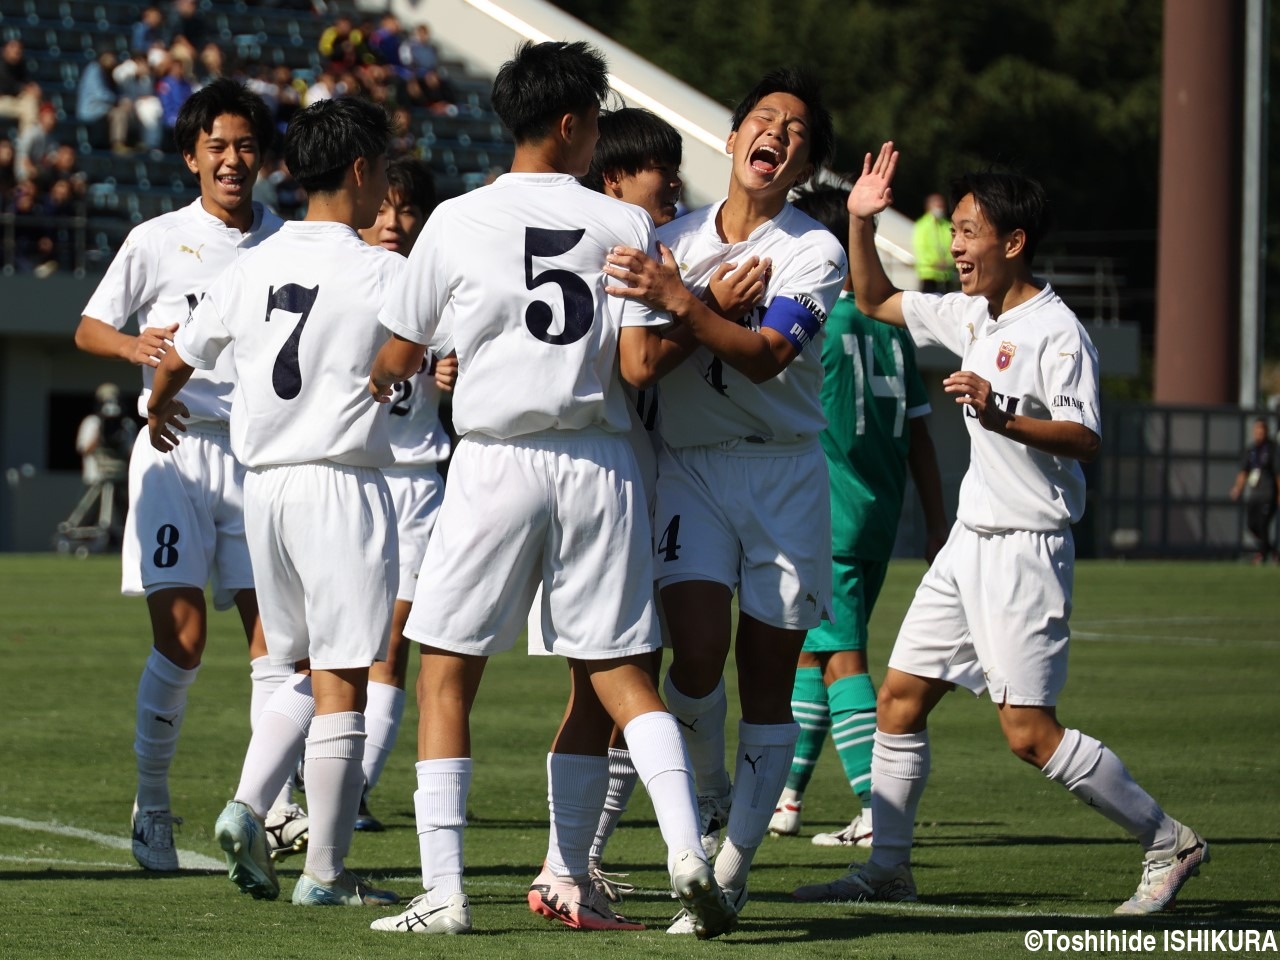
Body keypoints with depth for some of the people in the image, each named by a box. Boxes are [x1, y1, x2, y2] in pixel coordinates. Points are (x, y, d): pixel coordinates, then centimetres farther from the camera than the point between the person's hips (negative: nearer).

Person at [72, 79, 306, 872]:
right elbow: (88, 328, 6)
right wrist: (134, 345, -15)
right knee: (183, 635, -9)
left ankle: (270, 805, 2)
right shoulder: (157, 241, 1)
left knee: (274, 630, -4)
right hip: (177, 449, -3)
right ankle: (152, 802, 5)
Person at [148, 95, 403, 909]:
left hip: (265, 484, 6)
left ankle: (249, 805, 0)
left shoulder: (254, 267, 7)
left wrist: (159, 408, 39)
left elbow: (178, 360, 19)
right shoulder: (383, 274, -10)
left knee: (305, 669, 19)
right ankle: (325, 873, 0)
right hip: (342, 484, -6)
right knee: (341, 681, -2)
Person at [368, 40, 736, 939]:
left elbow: (398, 360, 7)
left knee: (447, 674, 6)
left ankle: (443, 891, -2)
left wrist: (377, 385, 29)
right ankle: (688, 850, -7)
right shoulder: (625, 225, 1)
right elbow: (640, 364, -5)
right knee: (615, 677, 9)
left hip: (496, 462, -1)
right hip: (600, 465, 1)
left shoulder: (457, 222, 0)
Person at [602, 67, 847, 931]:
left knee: (768, 684, -1)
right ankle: (712, 801, 11)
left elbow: (765, 356, -19)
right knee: (699, 650, -18)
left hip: (784, 470, -1)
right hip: (687, 468, 1)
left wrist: (679, 302, -30)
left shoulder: (815, 252, -3)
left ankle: (729, 876, 7)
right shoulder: (671, 243, 8)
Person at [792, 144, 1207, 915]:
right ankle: (888, 867, 14)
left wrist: (1002, 414, -36)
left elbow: (1085, 440, -23)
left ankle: (1169, 843, 2)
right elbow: (876, 301, 25)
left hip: (1027, 550, -9)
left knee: (1029, 732, -10)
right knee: (900, 699, 6)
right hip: (971, 541, 9)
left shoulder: (1055, 332, -14)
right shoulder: (971, 317, 11)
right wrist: (861, 224, 10)